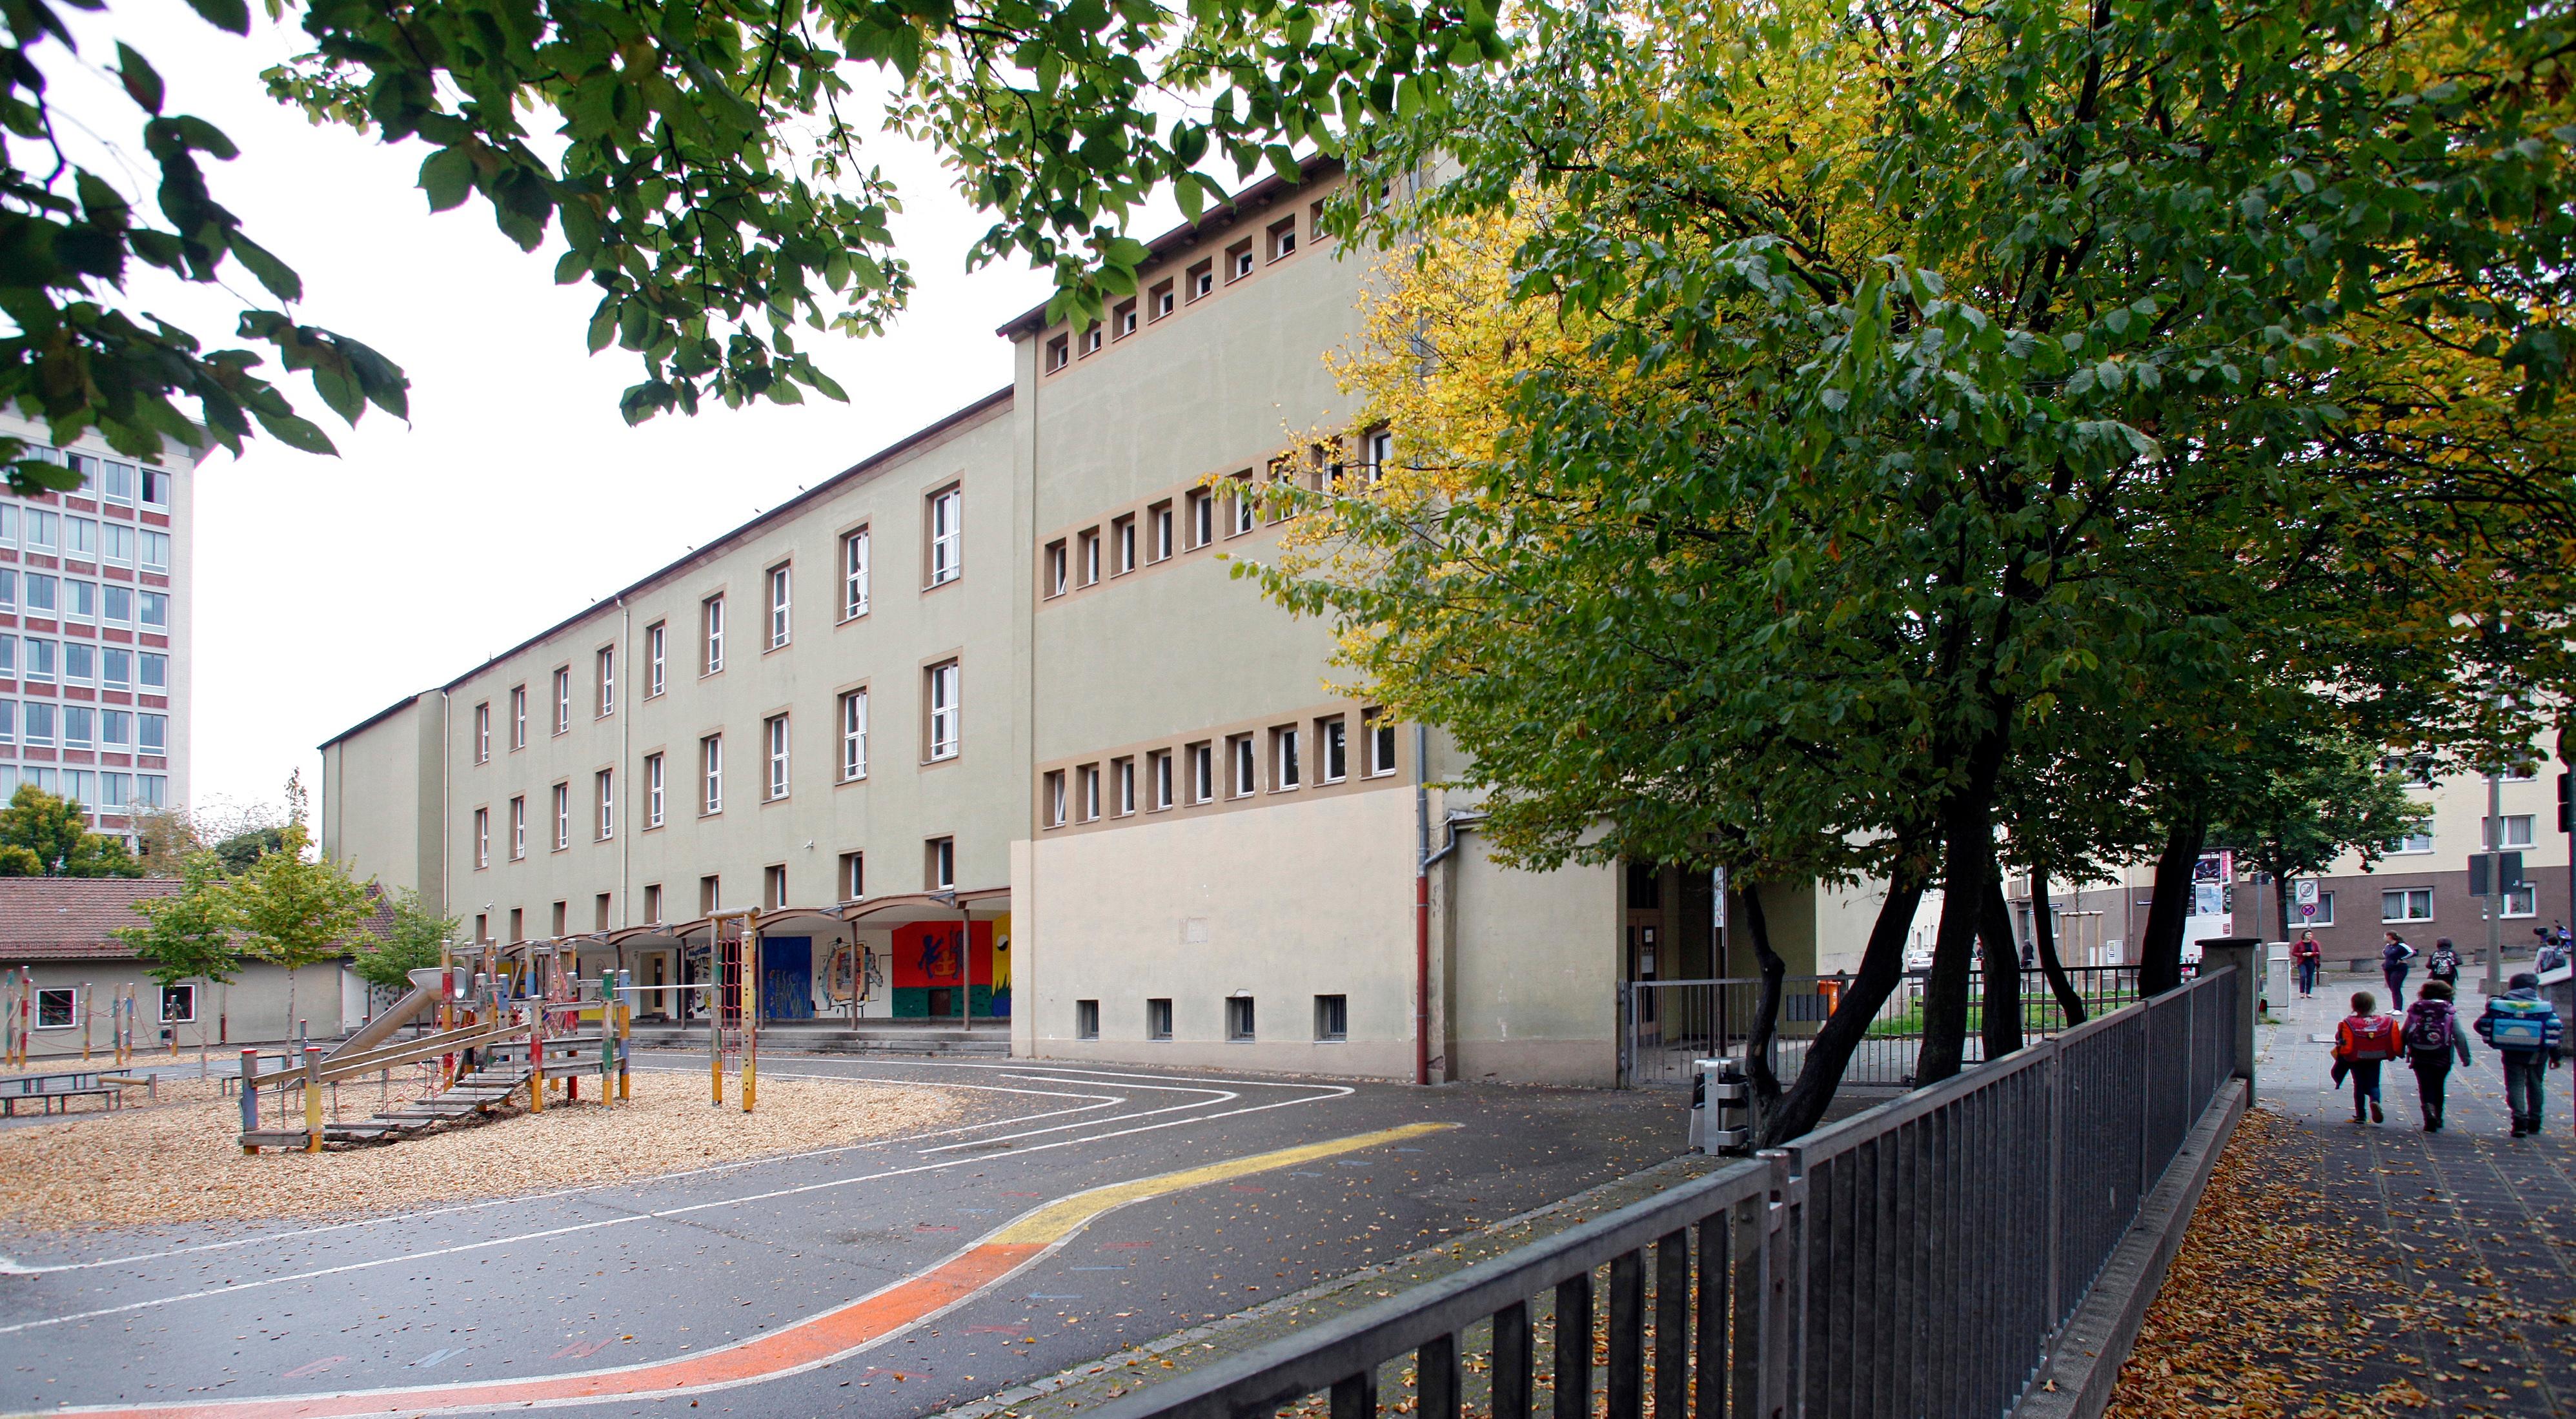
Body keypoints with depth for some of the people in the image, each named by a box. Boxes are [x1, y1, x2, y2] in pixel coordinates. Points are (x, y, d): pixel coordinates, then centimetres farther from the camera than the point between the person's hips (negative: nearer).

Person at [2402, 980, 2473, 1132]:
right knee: (2438, 1087, 17)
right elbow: (2460, 1036, -1)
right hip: (2442, 1057, 0)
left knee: (2425, 1087, 1)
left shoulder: (2415, 1010, 3)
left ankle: (2430, 1115, -20)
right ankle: (2437, 1119, 25)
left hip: (2420, 1056, 0)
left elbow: (2405, 1033, 6)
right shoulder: (2450, 1012, -1)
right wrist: (2465, 1057, 5)